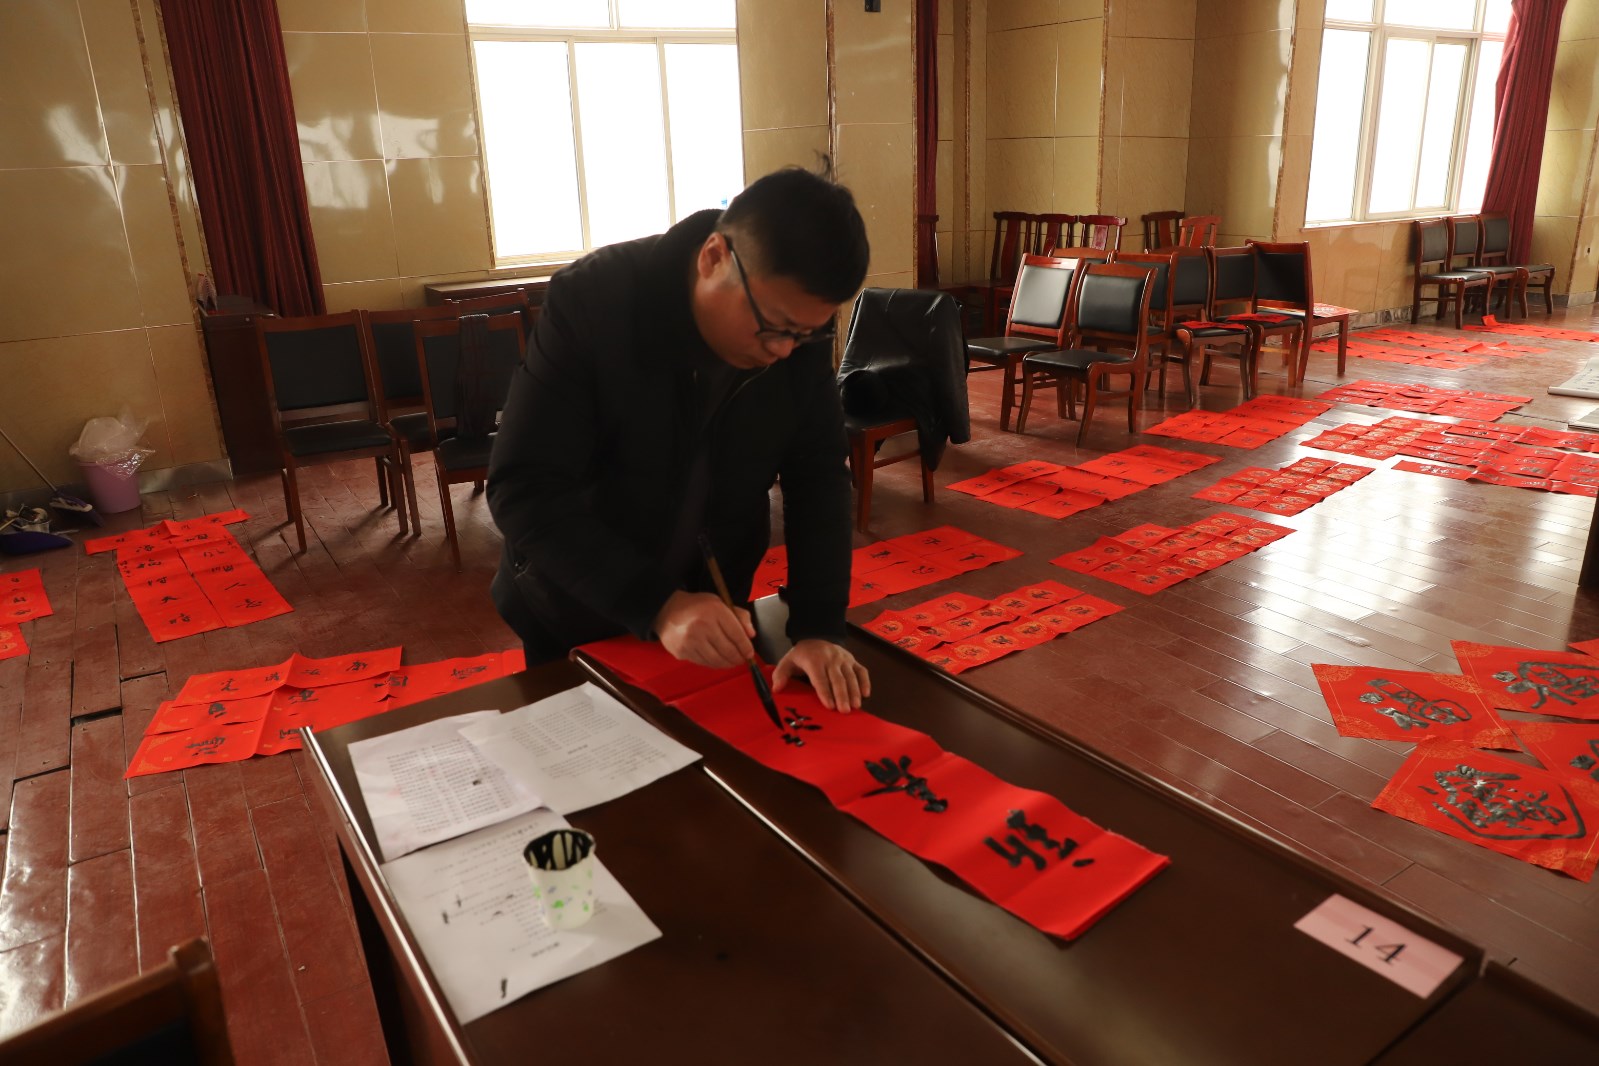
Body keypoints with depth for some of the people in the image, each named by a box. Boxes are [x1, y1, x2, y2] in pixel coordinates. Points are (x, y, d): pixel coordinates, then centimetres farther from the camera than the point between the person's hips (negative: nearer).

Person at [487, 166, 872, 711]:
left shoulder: (800, 321, -15)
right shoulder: (590, 300, -28)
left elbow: (819, 475, -11)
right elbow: (523, 492, -30)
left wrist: (820, 626, -22)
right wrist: (657, 605, -41)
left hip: (711, 610, 4)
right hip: (577, 617, -3)